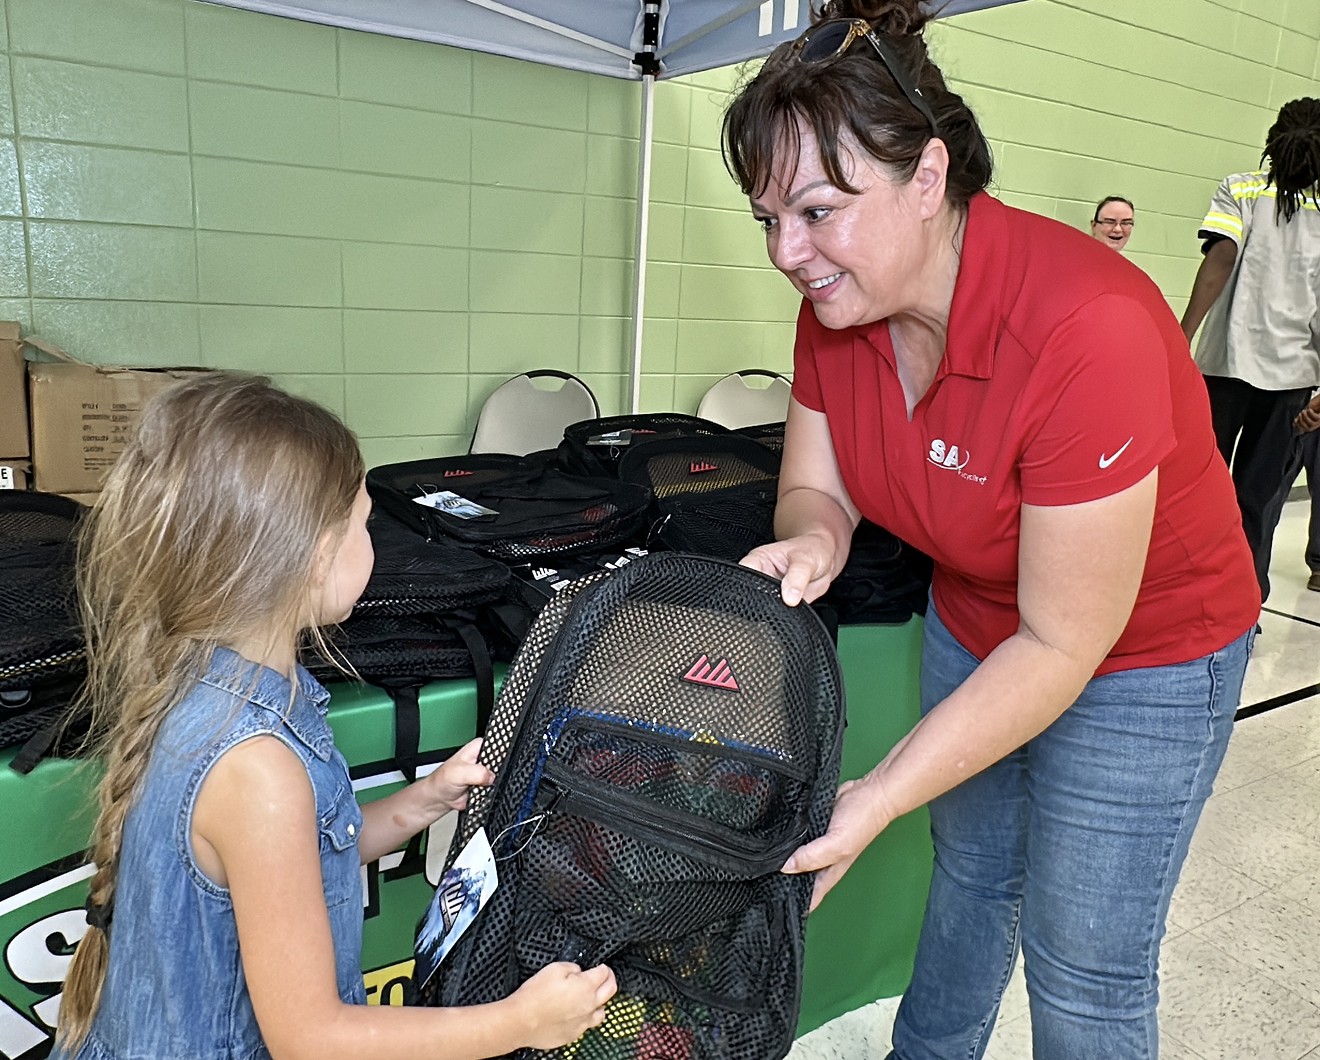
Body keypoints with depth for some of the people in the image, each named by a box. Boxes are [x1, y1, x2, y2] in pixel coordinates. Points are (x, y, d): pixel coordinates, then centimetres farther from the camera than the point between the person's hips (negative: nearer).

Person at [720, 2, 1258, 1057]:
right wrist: (810, 543, -28)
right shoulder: (839, 303, -14)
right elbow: (816, 487, -3)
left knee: (1082, 971, 7)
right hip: (975, 627, 6)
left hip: (1136, 657, -6)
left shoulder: (1088, 331, -36)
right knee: (969, 870, 26)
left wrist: (874, 802, -30)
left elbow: (1061, 644, -31)